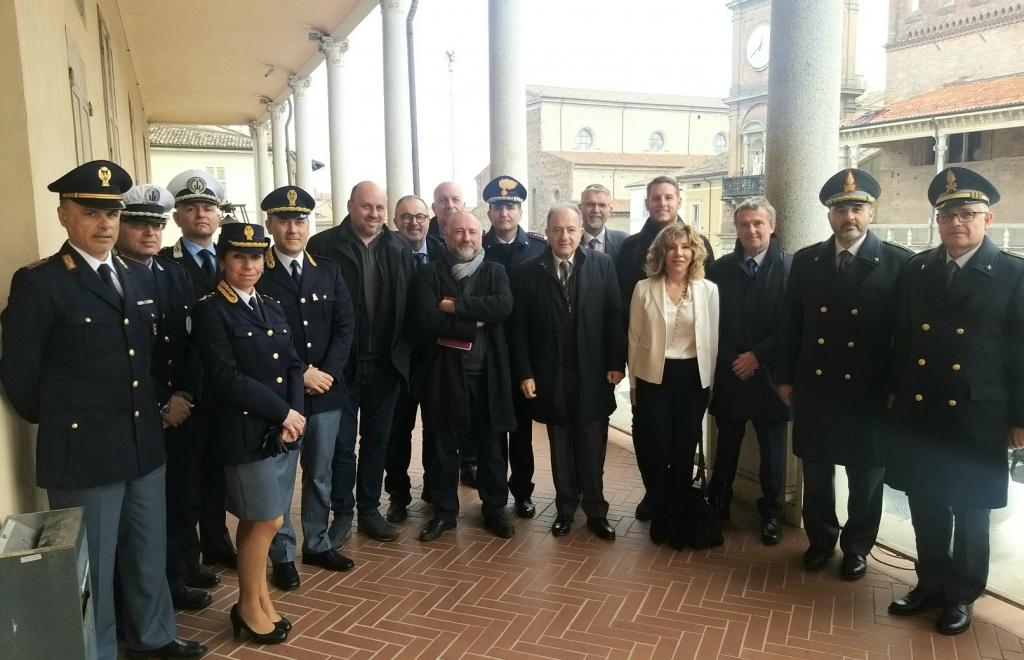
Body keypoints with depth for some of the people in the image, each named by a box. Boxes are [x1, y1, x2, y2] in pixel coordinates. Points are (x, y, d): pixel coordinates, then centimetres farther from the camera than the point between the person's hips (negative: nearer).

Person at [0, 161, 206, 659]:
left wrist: (157, 408, 12)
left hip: (144, 445, 6)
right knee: (91, 568, 9)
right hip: (83, 453, -6)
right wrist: (55, 421, 2)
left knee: (149, 555, 20)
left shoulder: (139, 277, 9)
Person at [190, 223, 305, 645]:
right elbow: (225, 379, -15)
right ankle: (249, 605, 20)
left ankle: (258, 599, 28)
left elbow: (293, 366, 9)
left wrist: (295, 414, -7)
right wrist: (282, 412, -14)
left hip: (284, 430, 6)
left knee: (255, 521, 15)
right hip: (247, 433, -6)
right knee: (266, 521, 0)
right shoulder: (210, 310, -8)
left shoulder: (271, 307, 13)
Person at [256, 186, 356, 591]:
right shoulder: (255, 274, -6)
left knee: (320, 474, 15)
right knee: (278, 479, 6)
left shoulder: (329, 271, 8)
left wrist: (328, 372, -9)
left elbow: (345, 325, 4)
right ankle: (282, 555, 21)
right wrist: (299, 374, -13)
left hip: (327, 391, 4)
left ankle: (318, 544, 31)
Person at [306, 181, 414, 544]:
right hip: (342, 363, -3)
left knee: (376, 441, 14)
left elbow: (410, 303, 3)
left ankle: (370, 509, 28)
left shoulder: (399, 249, 4)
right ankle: (342, 513, 24)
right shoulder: (324, 245, -6)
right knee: (341, 443, 8)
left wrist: (404, 353, -3)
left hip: (386, 364, 3)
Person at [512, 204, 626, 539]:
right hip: (551, 374, 0)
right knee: (561, 448, 12)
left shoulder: (603, 264, -1)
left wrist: (617, 363, -5)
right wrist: (525, 373, -5)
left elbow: (615, 317, -1)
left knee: (592, 448, 8)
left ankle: (596, 511, 23)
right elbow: (520, 327, -1)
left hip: (593, 372, 0)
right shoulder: (528, 271, -1)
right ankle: (565, 508, 26)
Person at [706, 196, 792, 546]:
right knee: (726, 445, 11)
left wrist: (758, 356, -11)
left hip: (769, 373, -2)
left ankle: (771, 512, 26)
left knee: (772, 448, 10)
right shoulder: (720, 268, 3)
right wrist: (733, 361, -3)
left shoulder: (790, 267, -6)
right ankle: (718, 504, 25)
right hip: (729, 372, 2)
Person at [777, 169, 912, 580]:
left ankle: (856, 547, 32)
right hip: (814, 389, 2)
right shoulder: (806, 261, 3)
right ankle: (821, 540, 34)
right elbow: (791, 324, 6)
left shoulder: (898, 264, -5)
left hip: (868, 393, -2)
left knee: (865, 477, 13)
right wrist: (786, 378, 5)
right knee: (816, 474, 14)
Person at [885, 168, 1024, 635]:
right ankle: (930, 584, 33)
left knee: (969, 513, 11)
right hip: (918, 414, 4)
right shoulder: (917, 269, 5)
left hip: (977, 419, -3)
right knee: (925, 506, 15)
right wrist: (896, 393, 9)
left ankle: (961, 595, 29)